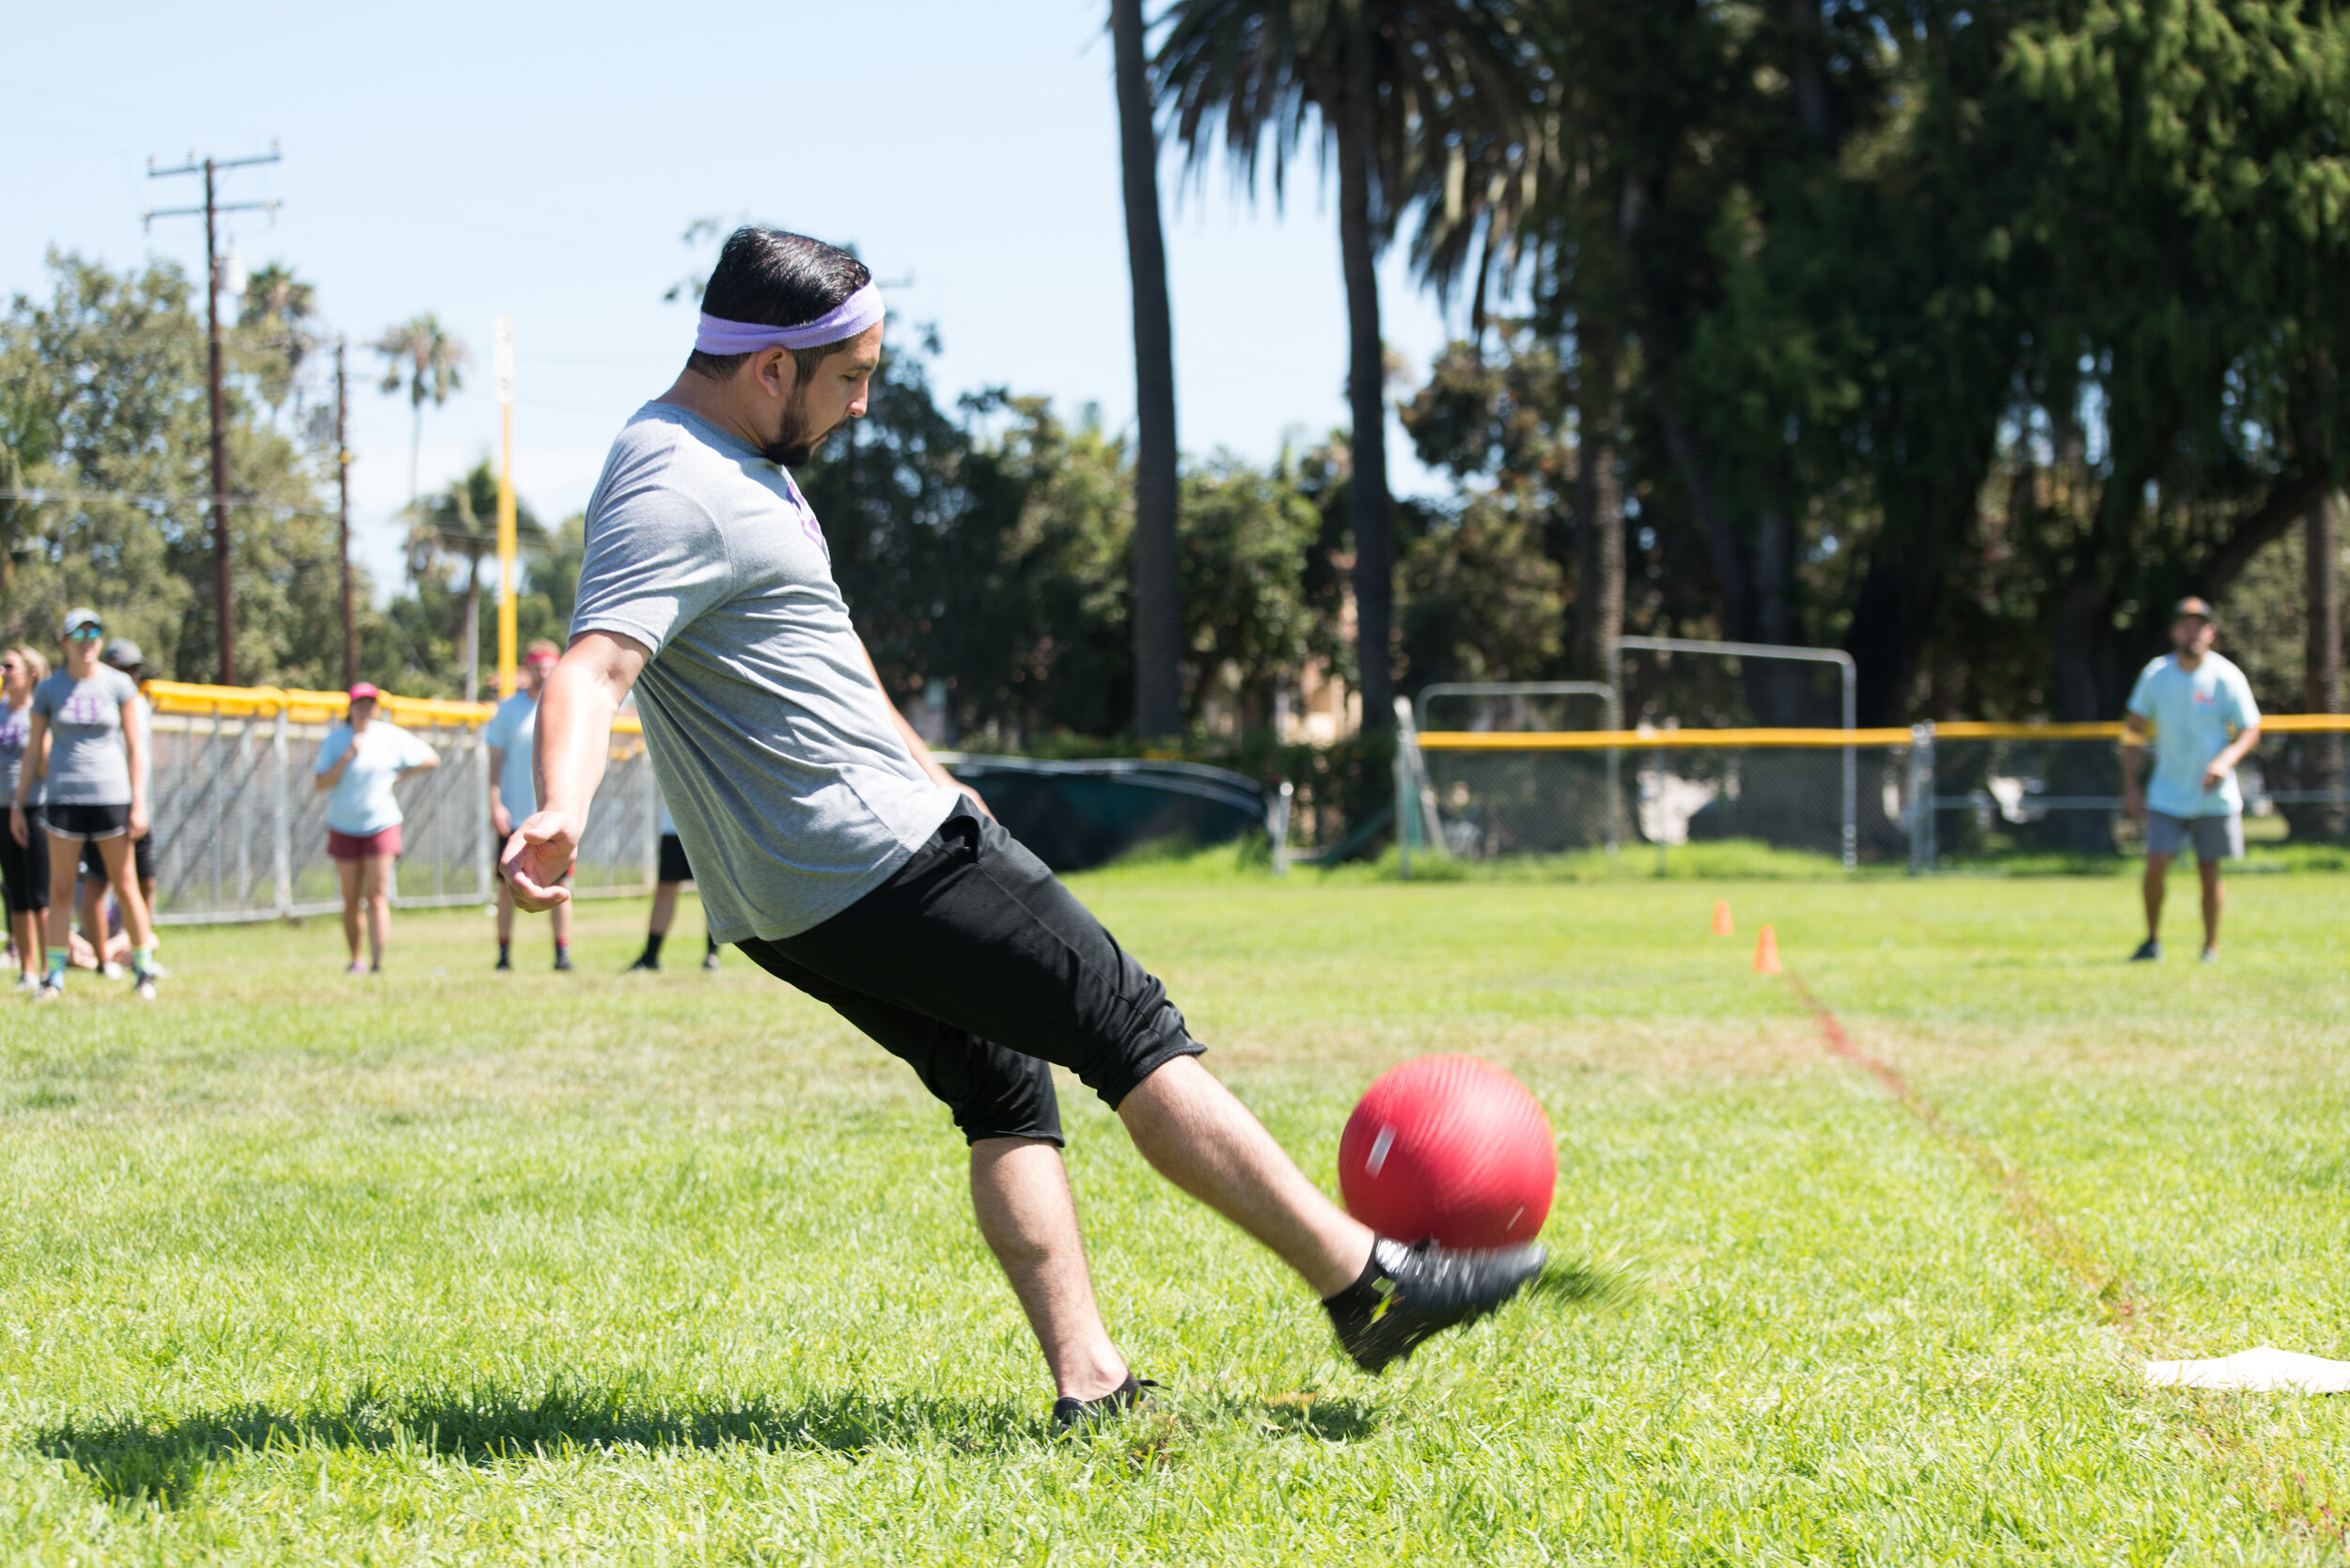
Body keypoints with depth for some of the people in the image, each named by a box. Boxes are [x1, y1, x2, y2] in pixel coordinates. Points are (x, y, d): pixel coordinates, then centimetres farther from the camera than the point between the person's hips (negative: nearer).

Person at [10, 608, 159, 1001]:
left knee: (124, 886, 1)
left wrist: (139, 804, -5)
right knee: (60, 890, 0)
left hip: (111, 796, -1)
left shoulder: (118, 685, 1)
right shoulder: (48, 689, 4)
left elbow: (134, 749, 2)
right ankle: (54, 976, 4)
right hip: (65, 798, 1)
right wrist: (18, 806, 6)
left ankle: (144, 969, 10)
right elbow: (34, 751, 9)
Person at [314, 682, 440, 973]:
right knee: (351, 902, 5)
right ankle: (355, 960, 20)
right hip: (344, 828, 1)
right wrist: (349, 755, -19)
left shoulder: (392, 737, -1)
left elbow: (431, 759, 8)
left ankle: (377, 963, -15)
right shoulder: (335, 740, -1)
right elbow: (322, 783, -11)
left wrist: (399, 776, -1)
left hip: (382, 825, -1)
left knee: (377, 897, -9)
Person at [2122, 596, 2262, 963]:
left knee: (2209, 872, 2)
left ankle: (2211, 947, 18)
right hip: (2168, 794, 1)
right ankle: (2152, 940, 9)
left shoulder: (2227, 677, -8)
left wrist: (2226, 760, -23)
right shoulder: (2156, 674, -2)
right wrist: (2130, 786, 2)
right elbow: (2134, 730, 7)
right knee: (2156, 864, -10)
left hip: (2215, 796, -1)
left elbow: (2250, 730, -4)